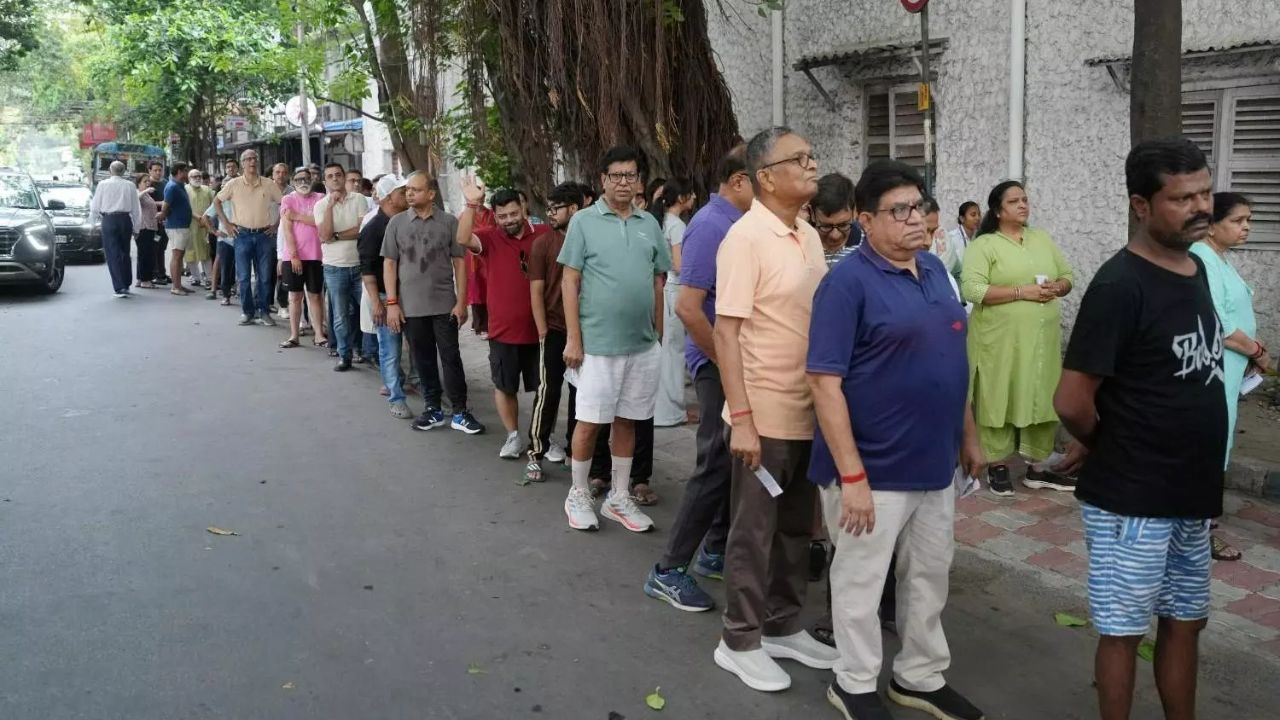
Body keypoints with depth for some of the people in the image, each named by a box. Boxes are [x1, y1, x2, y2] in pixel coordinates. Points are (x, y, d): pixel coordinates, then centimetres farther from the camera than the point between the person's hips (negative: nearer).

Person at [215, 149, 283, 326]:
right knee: (244, 277, 2)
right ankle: (247, 312, 11)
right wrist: (227, 223, 3)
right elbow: (216, 201, 9)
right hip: (243, 235, -1)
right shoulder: (234, 184, 0)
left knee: (265, 276, 3)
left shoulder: (268, 184, 1)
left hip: (263, 235, 1)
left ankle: (264, 312, 12)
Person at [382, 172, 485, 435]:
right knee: (423, 360, 10)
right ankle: (433, 409, 22)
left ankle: (460, 412, 8)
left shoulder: (449, 222, -2)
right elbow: (389, 264, 4)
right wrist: (392, 303, -2)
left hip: (445, 304, -2)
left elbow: (459, 263, 0)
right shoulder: (397, 223, 2)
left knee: (451, 358, 1)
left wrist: (461, 301, -4)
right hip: (411, 306, 2)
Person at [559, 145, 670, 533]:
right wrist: (573, 338, -10)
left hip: (643, 343, 4)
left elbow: (658, 283, 13)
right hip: (597, 342, -4)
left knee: (627, 421, 12)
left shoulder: (650, 224, 8)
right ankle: (579, 495, 21)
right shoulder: (584, 221, -3)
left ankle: (619, 498, 24)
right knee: (589, 421, 3)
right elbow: (570, 283, -5)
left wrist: (659, 335, 10)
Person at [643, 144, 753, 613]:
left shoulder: (741, 224, 10)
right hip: (719, 365, -9)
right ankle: (669, 571, 5)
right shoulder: (710, 226, -17)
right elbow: (688, 307, -23)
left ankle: (715, 551, 30)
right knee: (717, 465, -5)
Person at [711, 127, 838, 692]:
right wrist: (741, 418, -22)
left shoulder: (809, 236, 9)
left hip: (810, 412, 8)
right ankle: (740, 641, 20)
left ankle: (783, 627, 32)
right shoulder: (746, 237, -15)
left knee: (797, 527, 17)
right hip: (764, 415, -7)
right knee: (754, 532, 5)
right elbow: (726, 332, -18)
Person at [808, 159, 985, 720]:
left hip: (934, 462, 7)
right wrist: (851, 474, -23)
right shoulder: (848, 281, -16)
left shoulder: (935, 270, 7)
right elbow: (824, 382, -20)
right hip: (874, 468, -7)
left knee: (930, 578, 19)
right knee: (861, 582, 9)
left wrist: (968, 435, 15)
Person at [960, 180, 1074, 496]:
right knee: (999, 399, 1)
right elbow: (972, 289, -16)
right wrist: (1022, 292, -19)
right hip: (1001, 339, -5)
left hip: (1042, 338, 5)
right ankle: (998, 466, 13)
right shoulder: (983, 245, -4)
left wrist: (1056, 288, -6)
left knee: (1043, 398, 8)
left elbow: (1068, 277, 18)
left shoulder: (1043, 239, 14)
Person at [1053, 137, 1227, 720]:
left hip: (1190, 495, 8)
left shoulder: (1197, 268, 6)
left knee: (1185, 622, 19)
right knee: (1123, 629, 7)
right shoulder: (1120, 285, -20)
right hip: (1131, 500, -8)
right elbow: (1072, 402, -23)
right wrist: (1113, 451, -4)